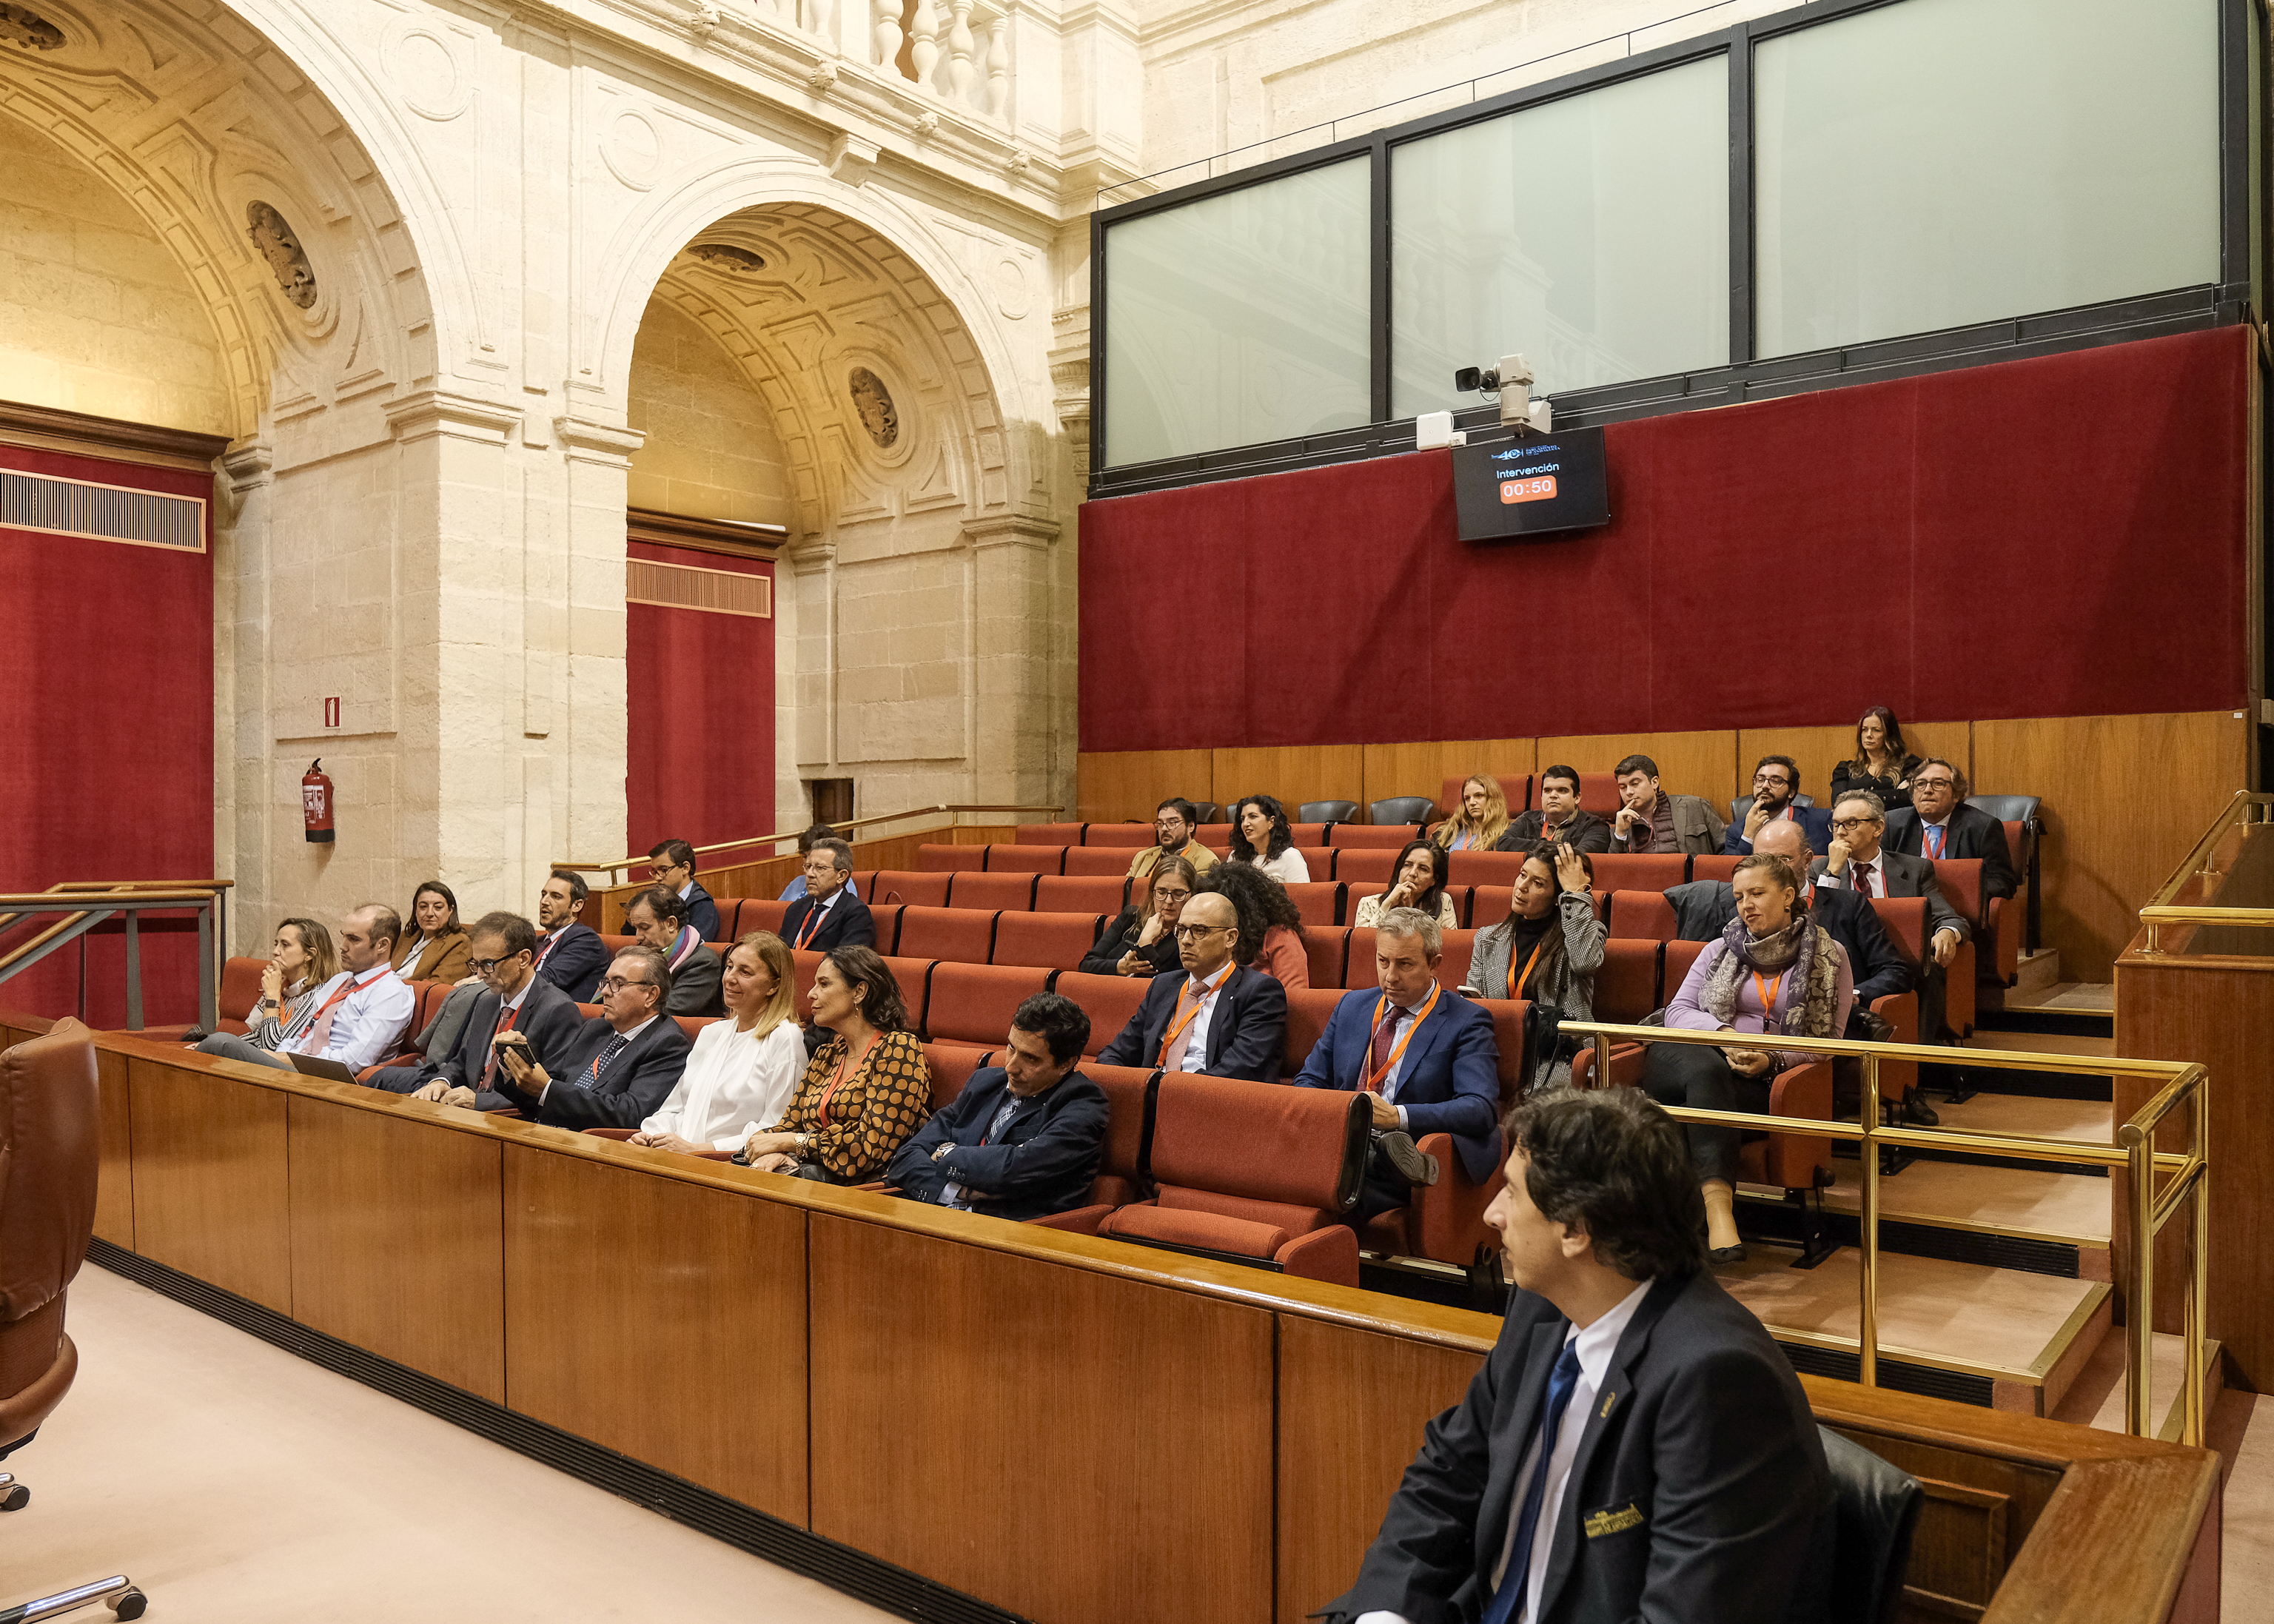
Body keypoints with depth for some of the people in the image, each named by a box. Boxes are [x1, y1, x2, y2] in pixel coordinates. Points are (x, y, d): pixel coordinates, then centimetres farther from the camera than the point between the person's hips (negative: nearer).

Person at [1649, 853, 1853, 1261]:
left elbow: (1826, 1040, 5)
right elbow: (1677, 1011, 10)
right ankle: (1719, 1206, -54)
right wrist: (1722, 1033, -12)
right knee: (1707, 1069, -38)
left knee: (1706, 1099, -36)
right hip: (1685, 1058, 1)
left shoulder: (1829, 958, 13)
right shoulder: (1720, 950, 20)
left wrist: (1773, 1061, -14)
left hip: (1766, 1078, -1)